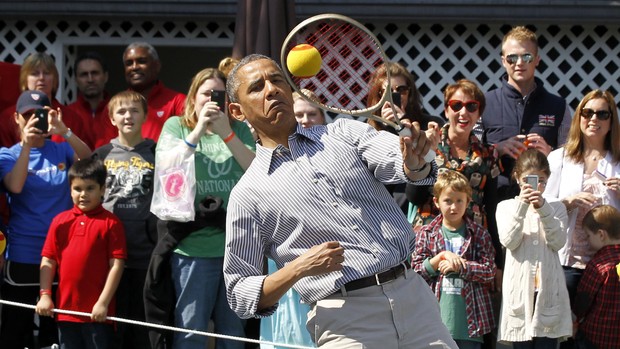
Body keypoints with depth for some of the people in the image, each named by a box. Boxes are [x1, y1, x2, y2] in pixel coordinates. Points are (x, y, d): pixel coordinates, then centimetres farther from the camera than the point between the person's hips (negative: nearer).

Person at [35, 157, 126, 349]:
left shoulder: (110, 223, -6)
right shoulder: (60, 221, 7)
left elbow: (116, 265, -8)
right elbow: (48, 261, 9)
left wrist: (103, 302, -12)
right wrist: (45, 295, 0)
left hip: (97, 311, -4)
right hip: (65, 308, 4)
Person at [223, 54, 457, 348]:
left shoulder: (344, 132, 11)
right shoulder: (248, 195, 4)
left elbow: (398, 161, -8)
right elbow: (240, 296, 4)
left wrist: (415, 164, -31)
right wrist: (298, 269, -12)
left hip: (413, 293, 3)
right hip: (343, 321, -2)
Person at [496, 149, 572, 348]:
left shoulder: (556, 208, 11)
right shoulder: (506, 206, 7)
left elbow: (558, 242, -5)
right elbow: (509, 242, -8)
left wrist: (543, 209, -15)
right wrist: (521, 206, -15)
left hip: (548, 288, 1)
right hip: (520, 288, -1)